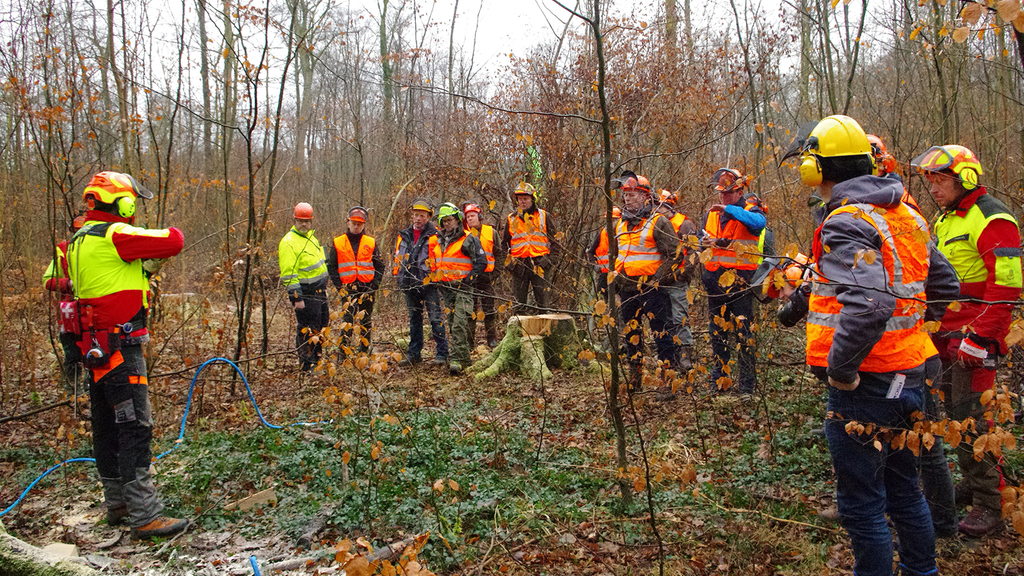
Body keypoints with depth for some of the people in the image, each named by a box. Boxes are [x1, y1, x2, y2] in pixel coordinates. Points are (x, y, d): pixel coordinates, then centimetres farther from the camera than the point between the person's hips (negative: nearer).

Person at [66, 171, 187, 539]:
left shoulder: (80, 240, 16)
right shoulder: (114, 236, -15)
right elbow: (173, 241, -18)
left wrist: (144, 265, 13)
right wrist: (163, 236, 5)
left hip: (95, 346, 10)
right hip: (120, 346, -10)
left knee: (107, 427, 15)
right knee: (135, 428, -9)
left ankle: (117, 505, 26)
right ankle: (145, 516, -7)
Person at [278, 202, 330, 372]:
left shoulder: (311, 237, 14)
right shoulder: (288, 242, -14)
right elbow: (288, 274, -18)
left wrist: (324, 287, 23)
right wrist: (296, 297, -22)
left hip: (320, 291, 9)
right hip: (305, 293, -9)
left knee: (322, 327, 16)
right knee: (307, 331, -3)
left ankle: (317, 360, 30)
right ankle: (307, 366, 7)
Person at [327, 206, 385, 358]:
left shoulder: (371, 243, 9)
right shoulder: (338, 243, 6)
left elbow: (380, 266, 10)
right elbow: (331, 267, 7)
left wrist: (374, 285, -3)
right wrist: (339, 286, -4)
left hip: (367, 289, 2)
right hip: (348, 289, -1)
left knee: (366, 322, 6)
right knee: (347, 321, -7)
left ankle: (364, 354, 14)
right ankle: (343, 354, -2)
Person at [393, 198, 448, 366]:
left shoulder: (435, 235, -3)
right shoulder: (403, 236, 13)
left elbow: (440, 258, -6)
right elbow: (397, 258, 21)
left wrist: (437, 277, -13)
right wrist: (399, 277, 14)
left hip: (429, 284, -6)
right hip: (410, 284, 6)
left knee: (436, 319, -6)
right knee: (414, 320, 14)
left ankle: (441, 354, -1)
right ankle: (413, 354, 21)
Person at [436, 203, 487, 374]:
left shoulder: (468, 239, -6)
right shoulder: (442, 241, 17)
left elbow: (481, 262, -9)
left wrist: (468, 279, -15)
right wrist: (440, 282, 18)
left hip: (463, 287, -8)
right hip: (447, 288, 8)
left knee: (459, 324, -16)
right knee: (452, 325, 10)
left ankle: (458, 360, -17)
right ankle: (465, 356, 21)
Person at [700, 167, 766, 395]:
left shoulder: (750, 209, -3)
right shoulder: (711, 214, 14)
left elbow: (759, 222, -27)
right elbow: (702, 240, 23)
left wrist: (729, 209, -30)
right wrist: (709, 241, 0)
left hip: (740, 281, -6)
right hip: (715, 281, 6)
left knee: (744, 333, -5)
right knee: (717, 333, 13)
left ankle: (747, 385, 2)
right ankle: (719, 381, 25)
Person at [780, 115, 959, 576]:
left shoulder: (846, 223, -19)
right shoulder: (904, 214, 9)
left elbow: (868, 304, -32)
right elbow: (944, 283, 17)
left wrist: (839, 368, -23)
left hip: (865, 384, -9)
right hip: (910, 376, 9)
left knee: (860, 502, 5)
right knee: (903, 490, 24)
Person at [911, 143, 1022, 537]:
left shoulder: (991, 220, -14)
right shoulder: (946, 220, 16)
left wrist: (979, 336, -22)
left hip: (975, 334, -9)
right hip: (949, 334, 9)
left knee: (970, 416, -8)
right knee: (954, 408, 15)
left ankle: (989, 506, 1)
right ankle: (973, 484, 30)